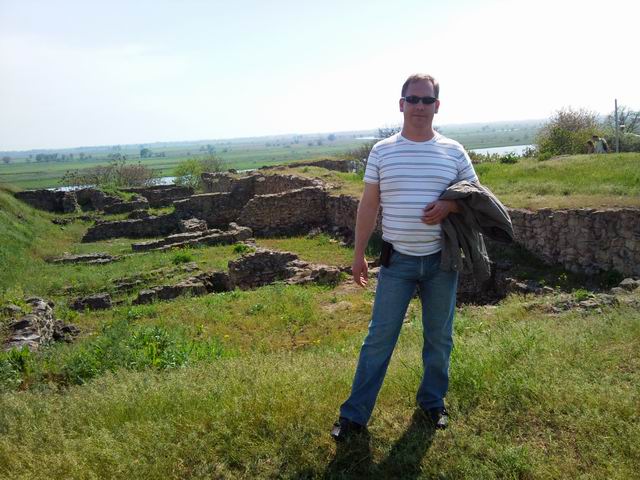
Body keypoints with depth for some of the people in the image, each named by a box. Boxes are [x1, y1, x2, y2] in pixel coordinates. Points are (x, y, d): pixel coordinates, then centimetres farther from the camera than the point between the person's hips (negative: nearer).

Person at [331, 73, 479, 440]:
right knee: (380, 338, 2)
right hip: (397, 260, -1)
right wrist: (359, 254, 2)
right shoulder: (382, 151, 1)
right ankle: (355, 414, 12)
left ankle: (433, 401, 34)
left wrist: (450, 206, -15)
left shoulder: (454, 151, 2)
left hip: (441, 261, 1)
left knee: (439, 338, 14)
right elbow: (369, 206, 3)